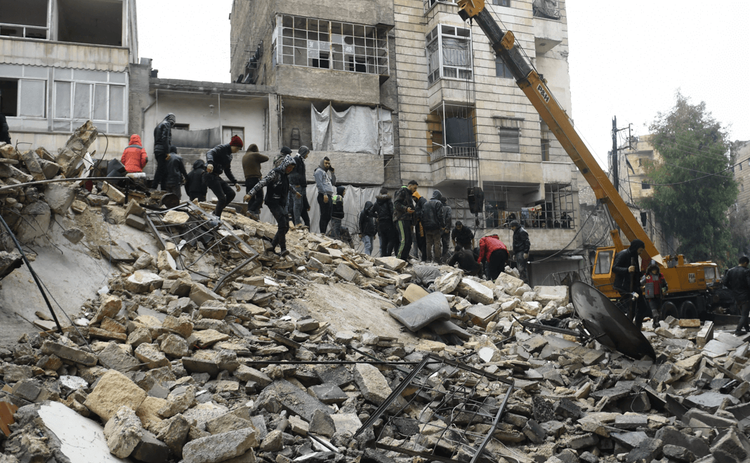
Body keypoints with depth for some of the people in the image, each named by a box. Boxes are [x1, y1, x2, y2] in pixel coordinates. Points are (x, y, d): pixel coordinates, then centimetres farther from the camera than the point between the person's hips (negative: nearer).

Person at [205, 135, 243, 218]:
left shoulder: (229, 155, 19)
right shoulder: (222, 148, -8)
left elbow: (228, 171, 26)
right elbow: (209, 153, -26)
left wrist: (235, 182, 16)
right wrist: (210, 163, -47)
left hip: (217, 177, 9)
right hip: (210, 175, -9)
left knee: (231, 194, 5)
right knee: (222, 198, -15)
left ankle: (215, 213, 13)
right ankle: (216, 217, -2)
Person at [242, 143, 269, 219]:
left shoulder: (244, 157, 18)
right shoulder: (255, 155, -4)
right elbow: (266, 158, 4)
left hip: (247, 179, 7)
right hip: (255, 179, -7)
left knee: (251, 199, 6)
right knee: (259, 198, -6)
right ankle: (252, 210, -25)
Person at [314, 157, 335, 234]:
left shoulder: (325, 172, 29)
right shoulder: (319, 171, 0)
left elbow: (332, 183, 29)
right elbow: (319, 184, -14)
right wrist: (324, 194, -20)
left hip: (328, 196, 10)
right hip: (323, 196, -10)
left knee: (328, 216, 8)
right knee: (324, 215, -12)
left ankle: (323, 233, 11)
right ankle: (322, 233, -13)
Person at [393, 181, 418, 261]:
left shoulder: (409, 194, 28)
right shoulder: (402, 191, -2)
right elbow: (396, 204, -13)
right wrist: (406, 209, -25)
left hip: (407, 220, 10)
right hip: (401, 219, -10)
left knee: (409, 241, 7)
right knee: (404, 240, -17)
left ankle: (405, 259, 11)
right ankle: (398, 259, -17)